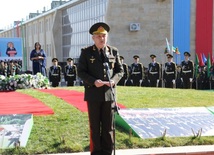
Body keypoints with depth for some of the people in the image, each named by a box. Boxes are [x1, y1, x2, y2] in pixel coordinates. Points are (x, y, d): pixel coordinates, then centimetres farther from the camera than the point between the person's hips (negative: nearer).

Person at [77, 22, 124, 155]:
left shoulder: (114, 51, 6)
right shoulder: (86, 52, 0)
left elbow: (120, 70, 9)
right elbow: (81, 71, -3)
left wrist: (114, 80, -12)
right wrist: (93, 81, -18)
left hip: (109, 93, 2)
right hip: (93, 94, -2)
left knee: (108, 126, 7)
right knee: (95, 126, 6)